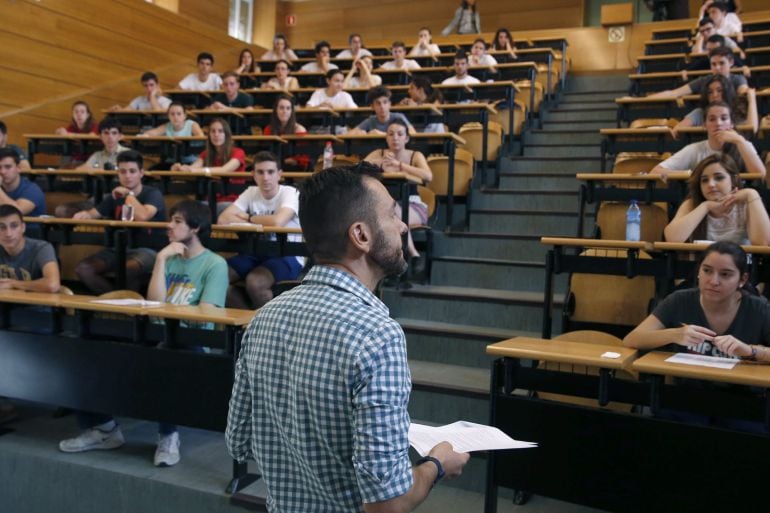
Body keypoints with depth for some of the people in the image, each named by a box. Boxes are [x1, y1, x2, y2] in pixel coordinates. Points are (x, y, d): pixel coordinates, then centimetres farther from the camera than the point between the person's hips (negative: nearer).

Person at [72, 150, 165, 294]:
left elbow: (142, 216, -28)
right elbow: (93, 213, 8)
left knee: (128, 268, -39)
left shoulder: (153, 194, -8)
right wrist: (84, 214, -16)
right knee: (83, 269, -15)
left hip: (146, 250, -6)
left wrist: (128, 194, -14)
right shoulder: (115, 196, 13)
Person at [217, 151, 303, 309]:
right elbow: (223, 219, -6)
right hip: (257, 254, 6)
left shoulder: (290, 193, -10)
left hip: (287, 256, -6)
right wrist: (260, 222, -15)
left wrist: (248, 218, -10)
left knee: (254, 281, -32)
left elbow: (277, 222, -29)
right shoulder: (251, 192, 5)